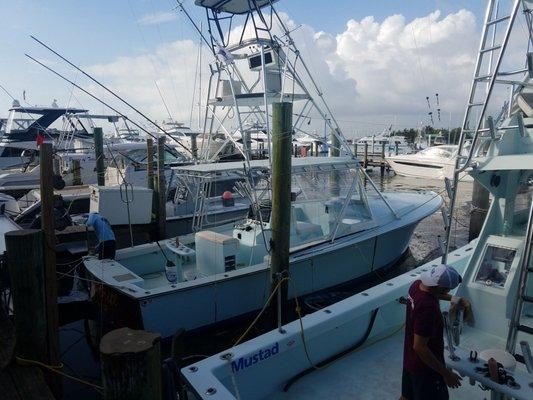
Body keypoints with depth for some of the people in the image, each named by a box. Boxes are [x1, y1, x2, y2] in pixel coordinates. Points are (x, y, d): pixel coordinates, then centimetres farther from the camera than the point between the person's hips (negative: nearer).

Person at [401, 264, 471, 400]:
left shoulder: (417, 285, -9)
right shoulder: (427, 307, -35)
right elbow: (420, 347, -31)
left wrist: (454, 299, 6)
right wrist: (446, 373, -22)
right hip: (425, 366, -8)